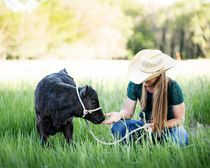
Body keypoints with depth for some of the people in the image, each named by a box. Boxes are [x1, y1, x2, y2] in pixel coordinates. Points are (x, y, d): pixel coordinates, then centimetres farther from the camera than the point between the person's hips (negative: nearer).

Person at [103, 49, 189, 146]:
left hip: (169, 126, -2)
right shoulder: (135, 84, -11)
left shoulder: (172, 87, -18)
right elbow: (128, 110, -3)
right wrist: (120, 115, -28)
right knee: (118, 127, -27)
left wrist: (158, 126, -28)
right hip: (144, 124, 2)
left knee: (180, 138, -38)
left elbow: (180, 119, -13)